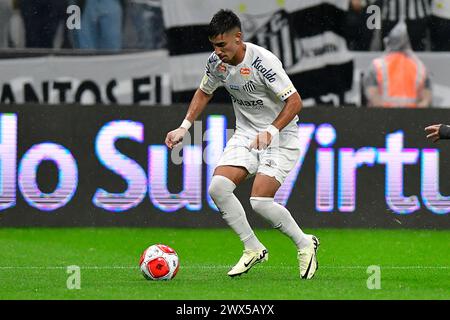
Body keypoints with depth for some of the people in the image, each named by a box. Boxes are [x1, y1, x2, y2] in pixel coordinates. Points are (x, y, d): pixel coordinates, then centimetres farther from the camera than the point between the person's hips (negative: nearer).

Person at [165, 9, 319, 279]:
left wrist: (271, 131, -34)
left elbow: (295, 102, -23)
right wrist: (184, 127, 6)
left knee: (260, 201, -19)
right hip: (246, 134, 7)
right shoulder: (217, 62, -4)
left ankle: (305, 245, 6)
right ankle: (254, 249, 2)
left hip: (281, 136, -6)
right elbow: (204, 93, 16)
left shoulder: (263, 61, -24)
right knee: (218, 187, -14)